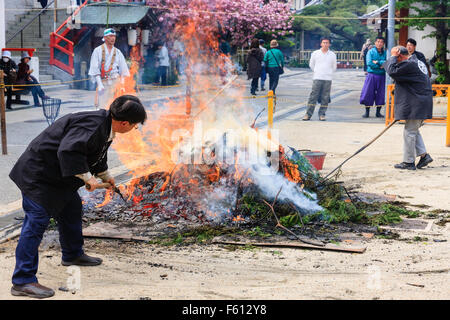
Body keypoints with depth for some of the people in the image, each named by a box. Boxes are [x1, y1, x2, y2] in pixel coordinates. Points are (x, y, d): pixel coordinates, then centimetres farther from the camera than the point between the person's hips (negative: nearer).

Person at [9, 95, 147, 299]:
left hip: (58, 177, 11)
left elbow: (98, 154, 27)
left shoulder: (106, 127, 7)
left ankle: (72, 255, 45)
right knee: (37, 222, -13)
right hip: (38, 174, -11)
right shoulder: (92, 125, -27)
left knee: (72, 209, 23)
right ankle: (22, 281, -12)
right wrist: (87, 177, -29)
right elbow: (68, 150, -38)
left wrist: (106, 176, 41)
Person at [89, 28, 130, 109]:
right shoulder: (98, 51, 3)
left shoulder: (118, 52, 12)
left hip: (116, 81, 2)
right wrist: (99, 83, -11)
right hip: (103, 82, -2)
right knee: (102, 106, -6)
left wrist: (122, 84, -1)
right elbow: (95, 69, -3)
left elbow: (123, 69, 10)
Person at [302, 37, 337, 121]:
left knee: (325, 98, 1)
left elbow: (334, 67, 18)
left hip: (328, 79, 1)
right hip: (317, 78, -1)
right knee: (313, 96, -5)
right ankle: (308, 114, -2)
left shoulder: (332, 55, 6)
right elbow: (311, 64, 16)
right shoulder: (315, 53, 4)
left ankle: (322, 114, 8)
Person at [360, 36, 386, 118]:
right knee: (368, 93, -3)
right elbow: (369, 63, -11)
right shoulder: (371, 52, 1)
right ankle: (367, 112, 7)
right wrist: (380, 65, -9)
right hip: (371, 75, -2)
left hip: (382, 76, 2)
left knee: (380, 94, 4)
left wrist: (377, 62, -14)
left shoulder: (385, 53, 6)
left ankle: (378, 112, 14)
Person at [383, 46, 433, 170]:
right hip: (423, 103, 10)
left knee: (409, 132, -1)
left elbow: (392, 71, -23)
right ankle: (424, 155, 16)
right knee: (414, 131, 19)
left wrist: (393, 57, -12)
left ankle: (409, 162, 5)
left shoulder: (409, 64, -18)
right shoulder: (418, 62, 16)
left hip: (416, 106, -10)